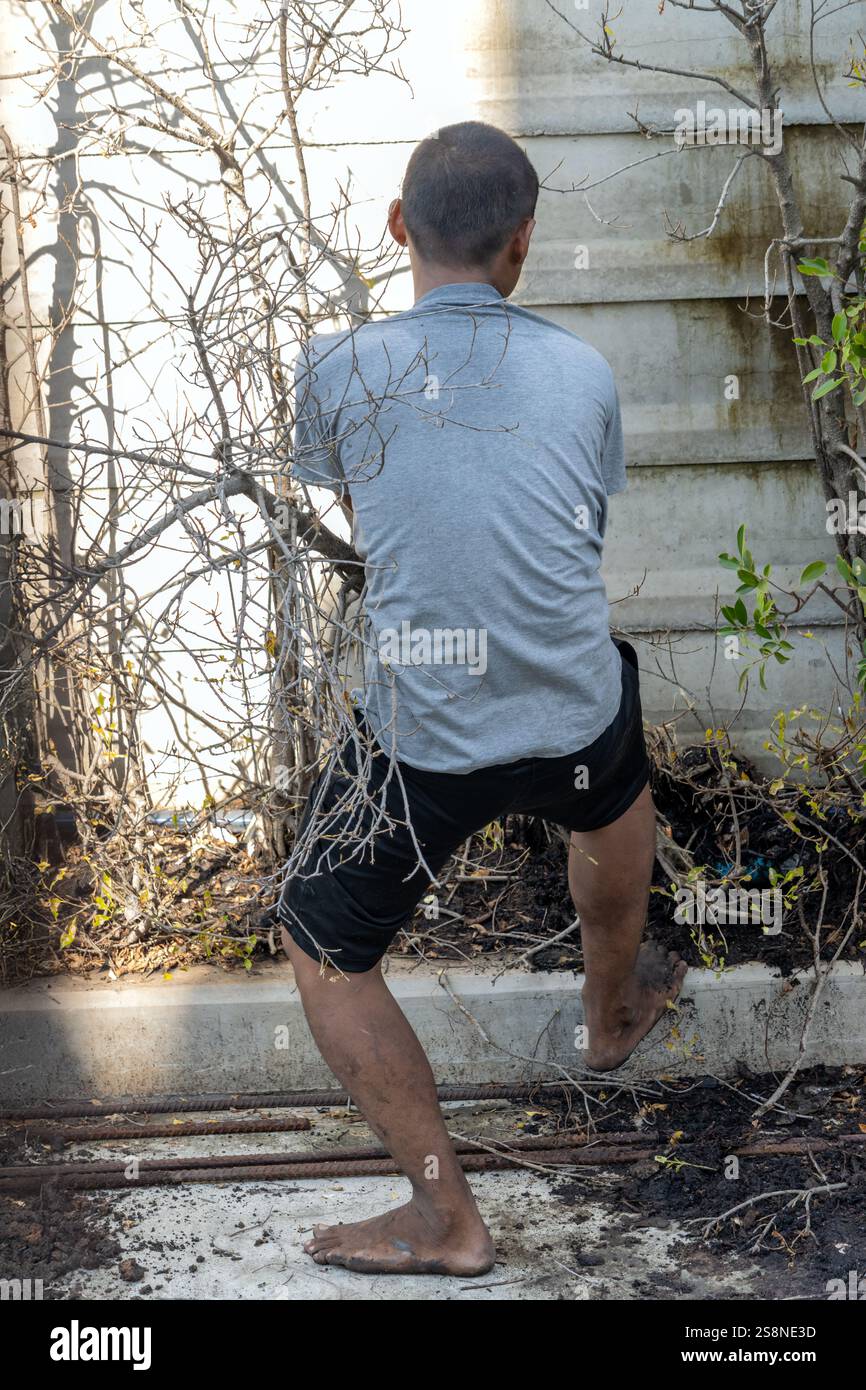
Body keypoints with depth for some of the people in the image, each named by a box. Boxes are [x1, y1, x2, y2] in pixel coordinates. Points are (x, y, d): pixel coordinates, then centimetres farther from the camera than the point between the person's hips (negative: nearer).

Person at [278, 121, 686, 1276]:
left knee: (325, 954, 19)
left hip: (421, 746, -3)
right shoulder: (584, 373, 0)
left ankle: (446, 1221, 22)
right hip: (575, 721, 3)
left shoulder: (338, 369, -5)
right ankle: (614, 1010, 61)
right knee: (617, 793, 39)